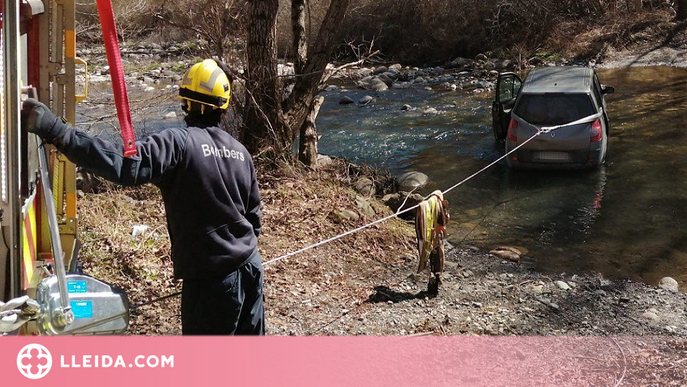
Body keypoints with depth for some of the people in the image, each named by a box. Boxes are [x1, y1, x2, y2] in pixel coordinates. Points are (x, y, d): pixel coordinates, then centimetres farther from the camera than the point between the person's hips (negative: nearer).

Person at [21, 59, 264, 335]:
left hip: (211, 277, -7)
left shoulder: (180, 142, -15)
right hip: (250, 268, 7)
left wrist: (57, 132, -32)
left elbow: (125, 164, -31)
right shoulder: (240, 151, 6)